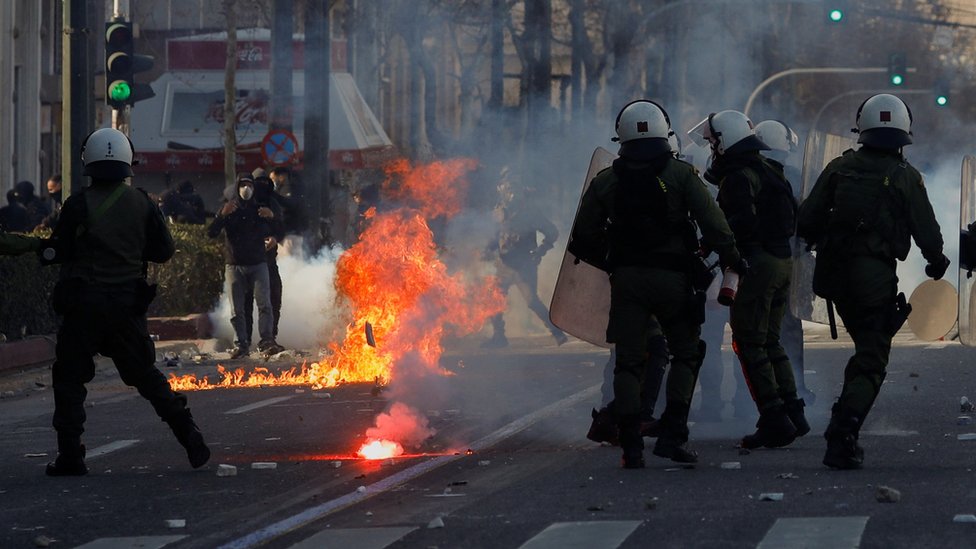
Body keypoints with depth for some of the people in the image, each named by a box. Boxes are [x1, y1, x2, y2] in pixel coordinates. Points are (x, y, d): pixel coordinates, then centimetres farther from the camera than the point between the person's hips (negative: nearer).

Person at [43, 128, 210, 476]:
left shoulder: (77, 206, -8)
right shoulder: (142, 204, 1)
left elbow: (60, 252, -2)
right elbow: (164, 251, 6)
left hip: (83, 302, -3)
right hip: (128, 302, 3)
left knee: (69, 377, 7)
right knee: (145, 374, 14)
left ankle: (70, 456, 1)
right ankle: (187, 432, 3)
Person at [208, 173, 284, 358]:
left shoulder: (260, 210, 11)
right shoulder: (229, 209, 8)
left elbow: (278, 232, 8)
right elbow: (211, 232, -3)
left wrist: (272, 218, -11)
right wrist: (223, 216, -18)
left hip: (258, 263, 0)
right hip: (234, 265, 0)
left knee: (264, 304, -14)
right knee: (237, 309, -1)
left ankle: (267, 340, -18)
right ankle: (241, 344, 3)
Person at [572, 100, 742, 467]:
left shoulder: (605, 182, 5)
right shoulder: (681, 175, -2)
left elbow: (584, 239, 9)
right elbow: (713, 224, -9)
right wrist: (732, 259, 2)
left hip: (626, 278, 2)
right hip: (673, 277, -2)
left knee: (628, 361, 6)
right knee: (685, 354, 12)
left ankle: (631, 446, -2)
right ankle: (672, 435, -2)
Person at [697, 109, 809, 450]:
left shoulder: (739, 177, -13)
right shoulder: (768, 171, 17)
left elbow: (743, 223, -23)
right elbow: (792, 217, 19)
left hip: (758, 264, -10)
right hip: (783, 259, 10)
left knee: (748, 342, -5)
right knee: (769, 340, 18)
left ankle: (775, 420, -9)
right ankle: (792, 412, 16)